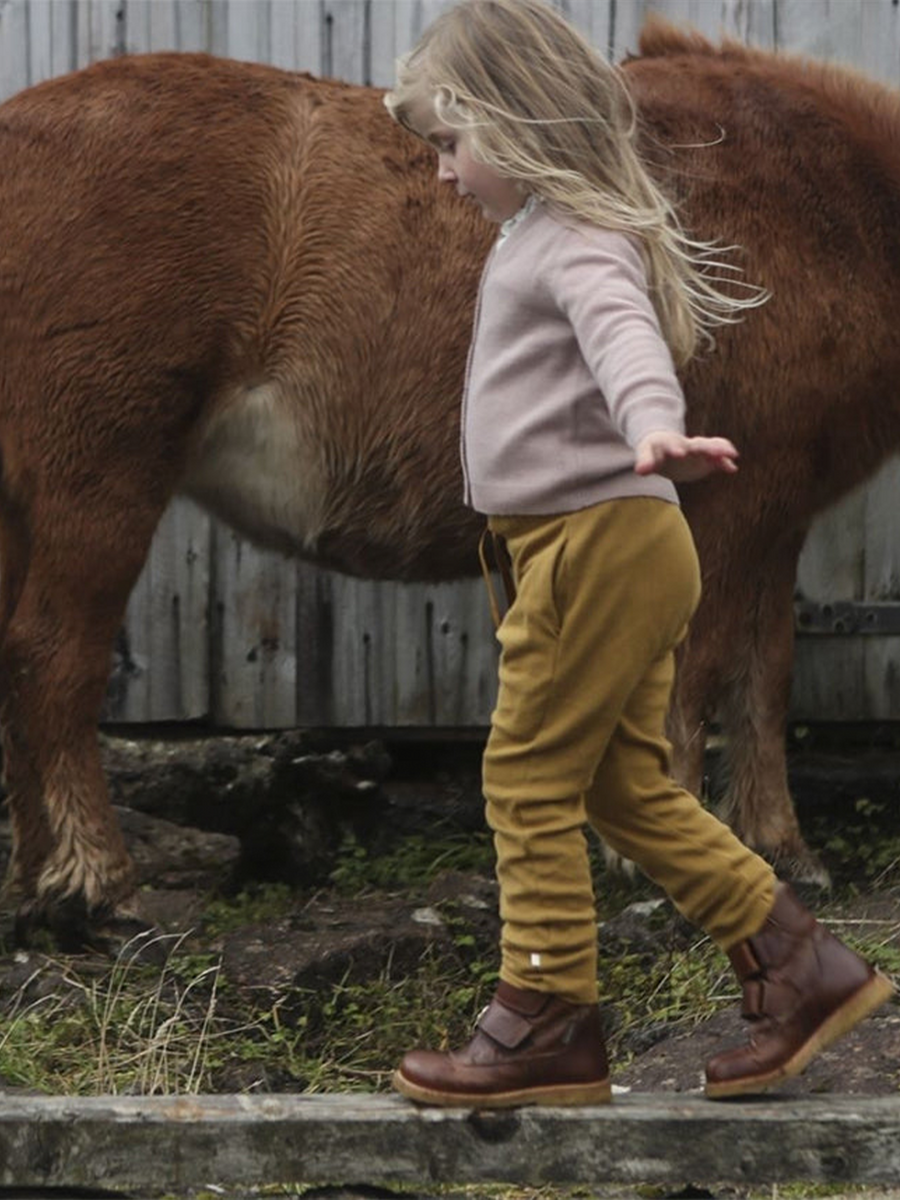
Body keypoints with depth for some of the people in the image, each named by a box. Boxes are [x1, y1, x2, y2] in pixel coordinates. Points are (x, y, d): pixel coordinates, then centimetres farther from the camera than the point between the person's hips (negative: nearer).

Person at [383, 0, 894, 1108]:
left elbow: (625, 332, -35)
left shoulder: (578, 241, -14)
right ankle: (799, 968, 13)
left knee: (529, 778, -4)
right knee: (628, 788, 11)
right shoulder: (535, 235, 20)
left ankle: (546, 1023, 4)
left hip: (603, 539, -10)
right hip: (596, 547, 10)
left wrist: (656, 425, -54)